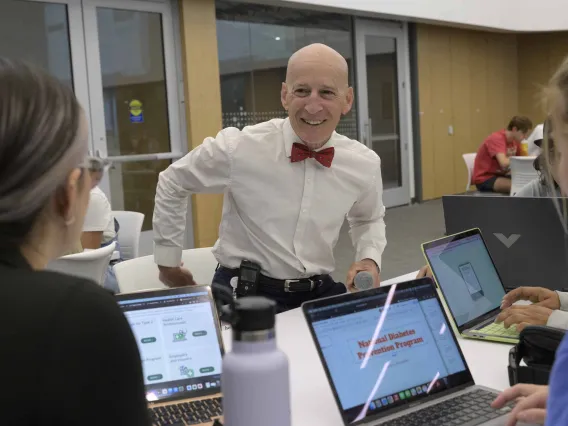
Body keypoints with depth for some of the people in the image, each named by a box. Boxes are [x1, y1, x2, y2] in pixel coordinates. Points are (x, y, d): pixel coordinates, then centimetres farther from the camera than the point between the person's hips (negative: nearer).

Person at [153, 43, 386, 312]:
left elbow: (369, 219, 21)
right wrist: (168, 260, 12)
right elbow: (172, 184, 7)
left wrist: (370, 258, 0)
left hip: (319, 293, 4)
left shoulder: (366, 164, -2)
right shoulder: (237, 148, -12)